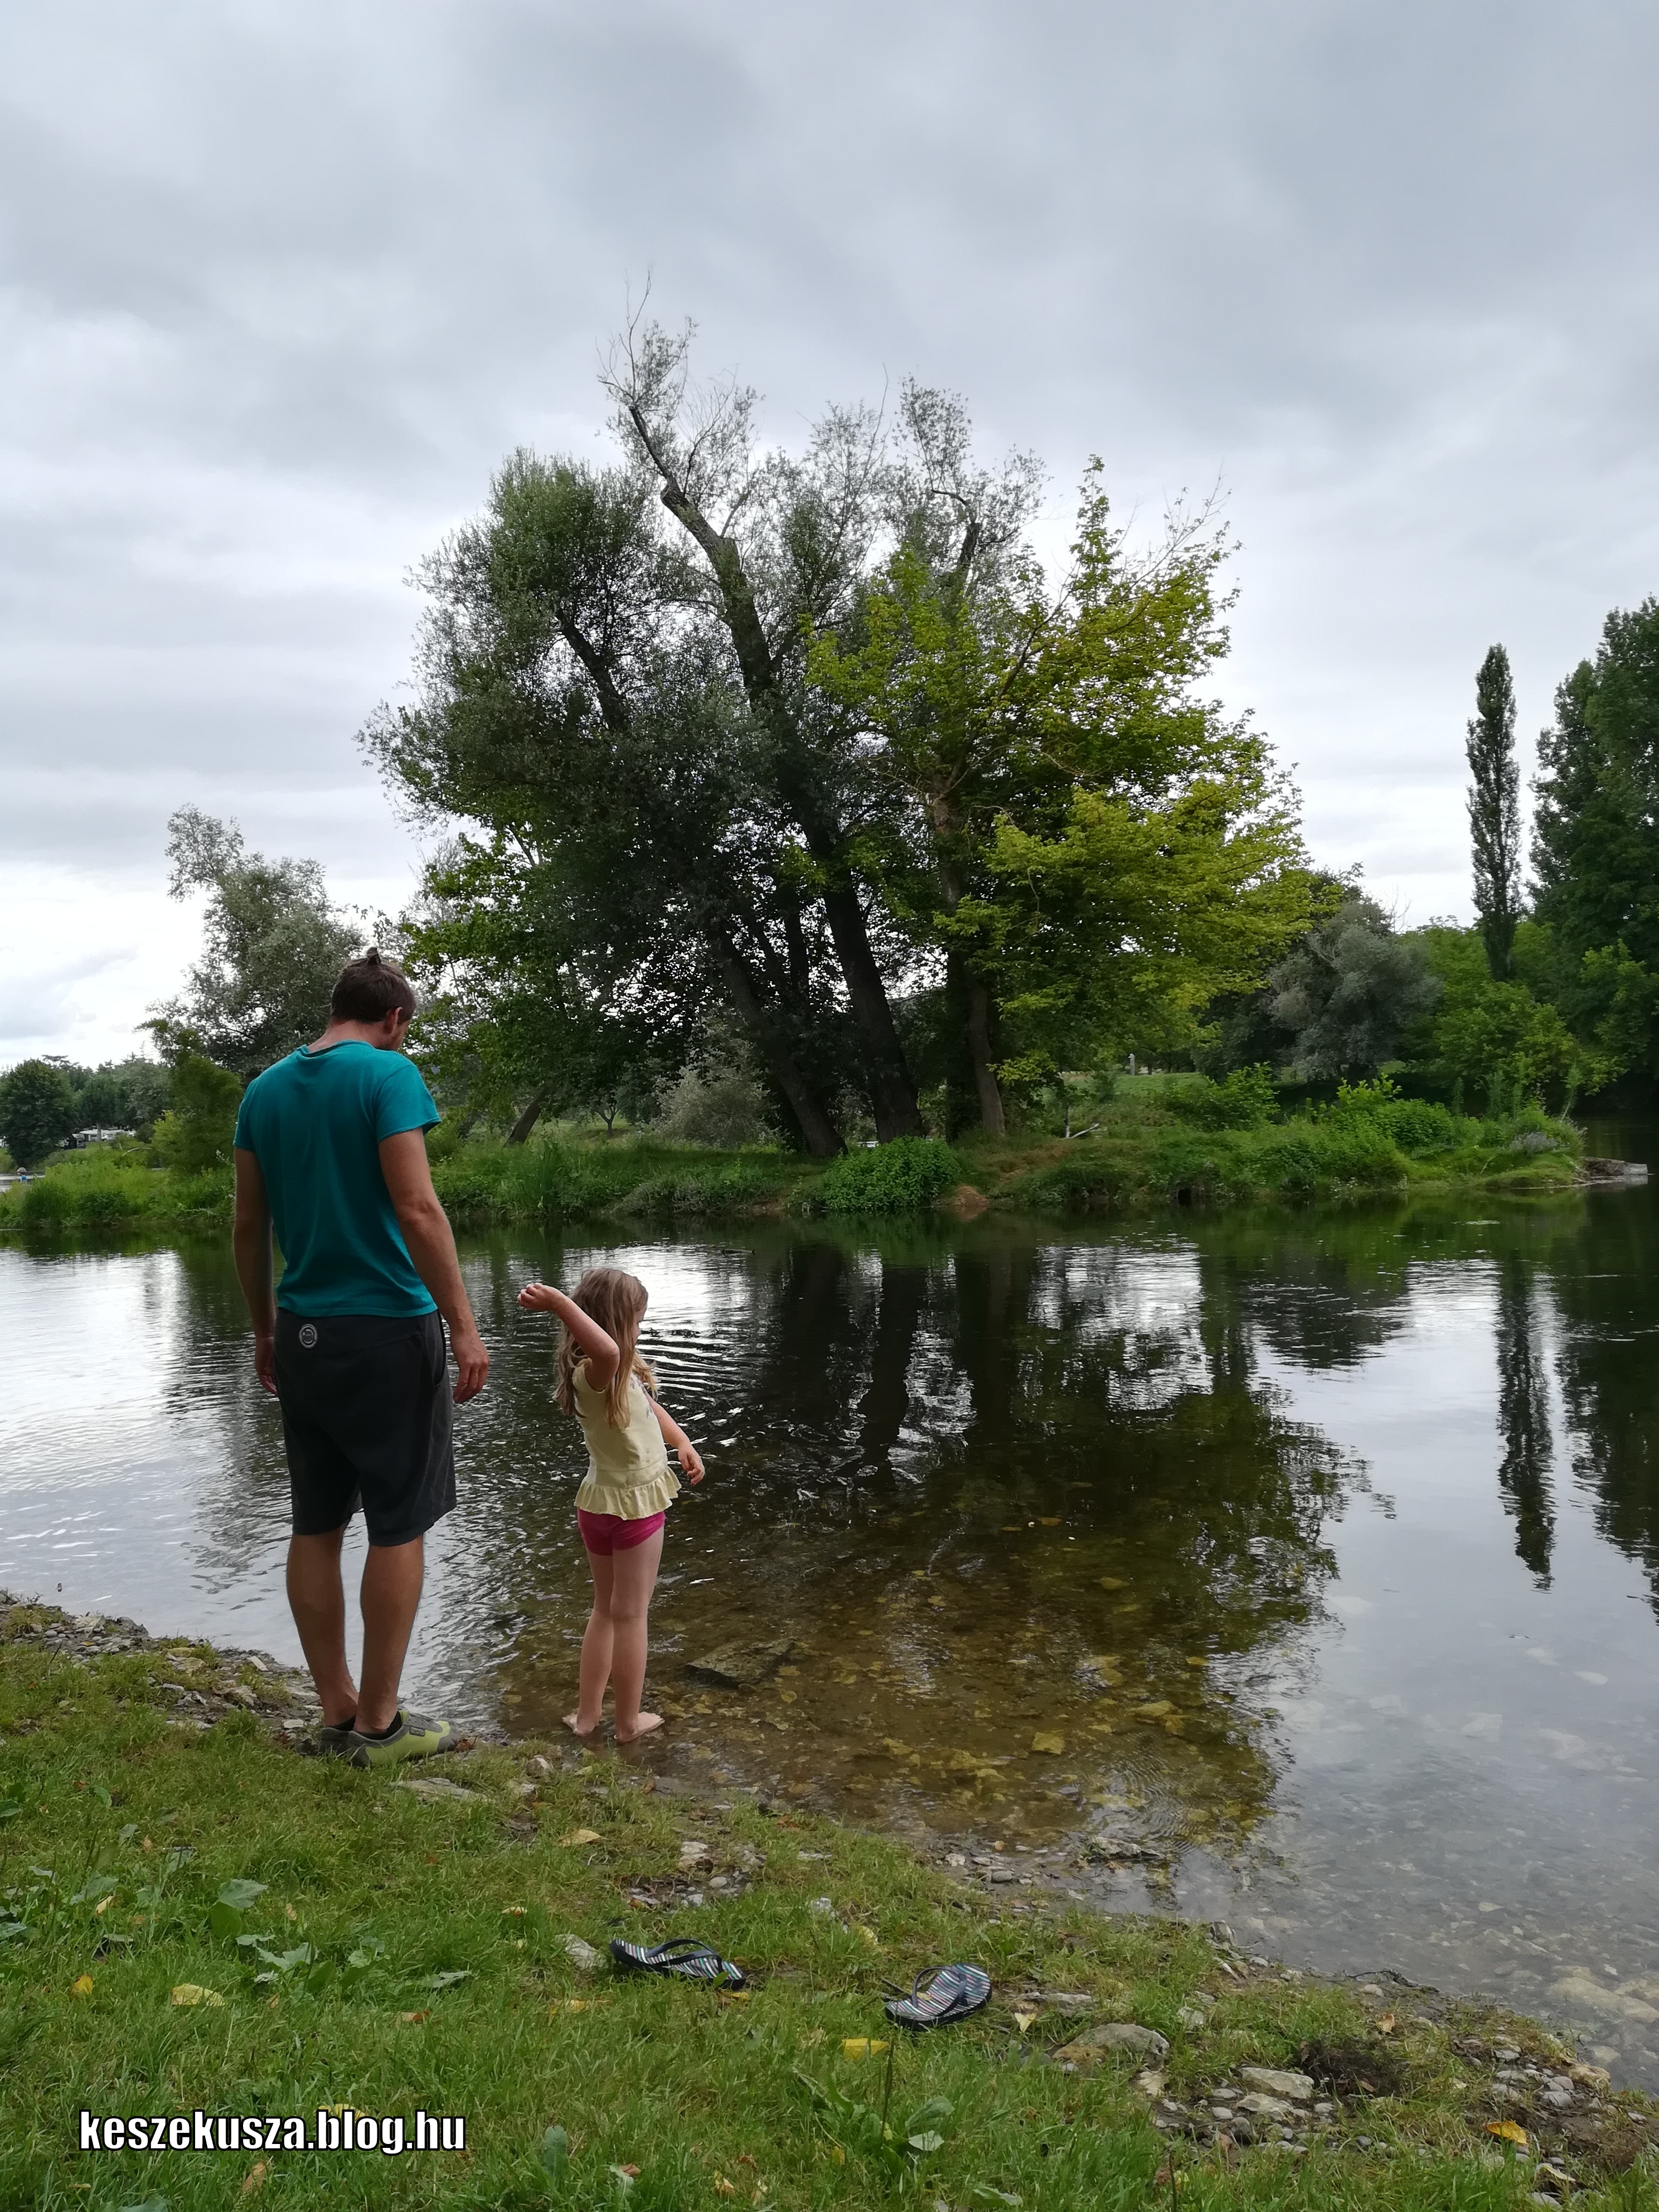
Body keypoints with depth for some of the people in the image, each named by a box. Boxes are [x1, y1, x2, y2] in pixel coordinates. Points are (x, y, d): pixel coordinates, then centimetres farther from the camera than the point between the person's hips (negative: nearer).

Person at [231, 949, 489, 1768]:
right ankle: (379, 1723, 12)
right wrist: (463, 1325, -15)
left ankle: (337, 1710, 21)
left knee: (317, 1525, 11)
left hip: (303, 1335, 7)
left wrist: (265, 1329, 20)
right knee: (398, 1528, 4)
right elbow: (416, 1208, -18)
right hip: (386, 1331, -7)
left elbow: (248, 1224, 11)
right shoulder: (389, 1074, -10)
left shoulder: (265, 1089, 9)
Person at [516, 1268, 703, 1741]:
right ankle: (629, 1721, 20)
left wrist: (683, 1444, 5)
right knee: (630, 1615, 6)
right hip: (634, 1506, -9)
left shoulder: (624, 1374, 2)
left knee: (605, 1611, 20)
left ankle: (586, 1714, 27)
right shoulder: (596, 1374, -28)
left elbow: (653, 1409, 15)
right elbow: (606, 1350, -54)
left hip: (600, 1503, 9)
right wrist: (559, 1303, -53)